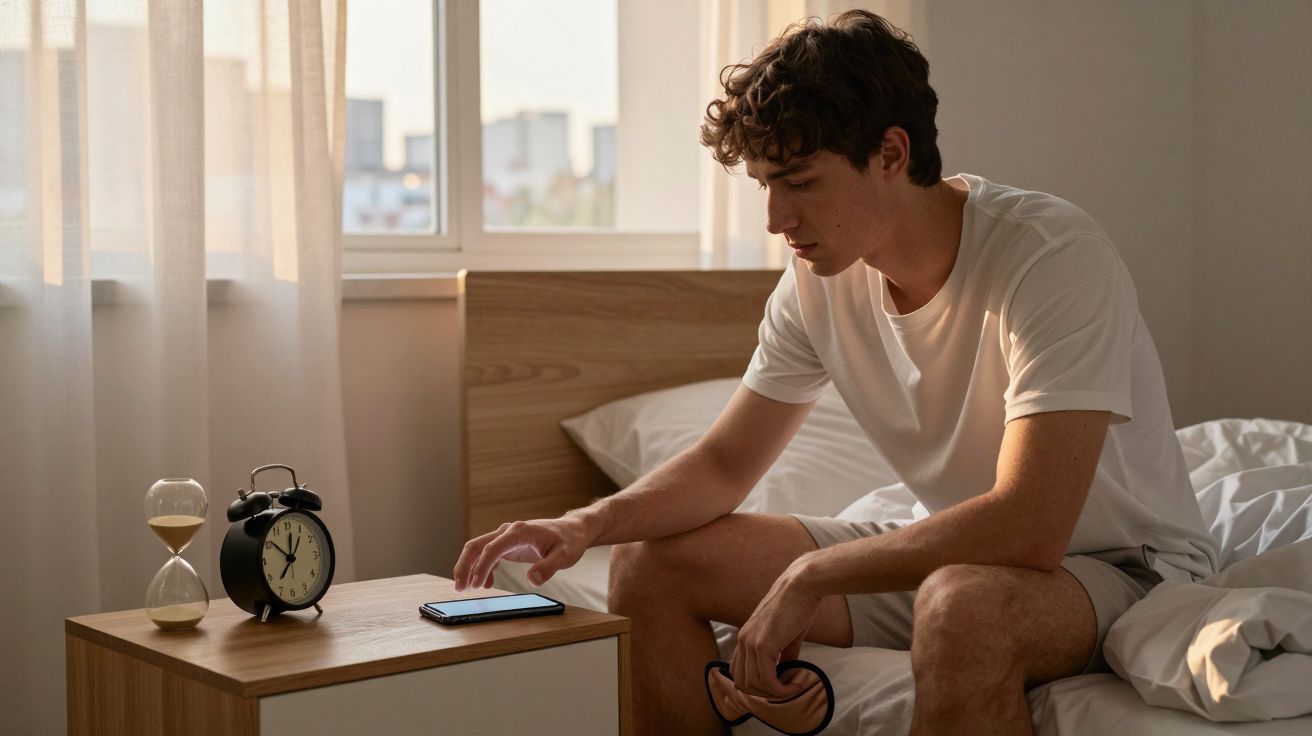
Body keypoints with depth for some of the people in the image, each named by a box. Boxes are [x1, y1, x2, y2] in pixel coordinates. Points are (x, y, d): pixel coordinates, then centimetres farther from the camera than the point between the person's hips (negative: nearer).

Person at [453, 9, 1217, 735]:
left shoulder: (1051, 255, -27)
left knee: (966, 603, -42)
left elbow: (1028, 528, -34)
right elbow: (725, 463, 4)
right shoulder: (822, 279, -5)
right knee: (650, 561, 0)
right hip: (954, 553, 7)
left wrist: (811, 576, -27)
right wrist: (589, 523, -15)